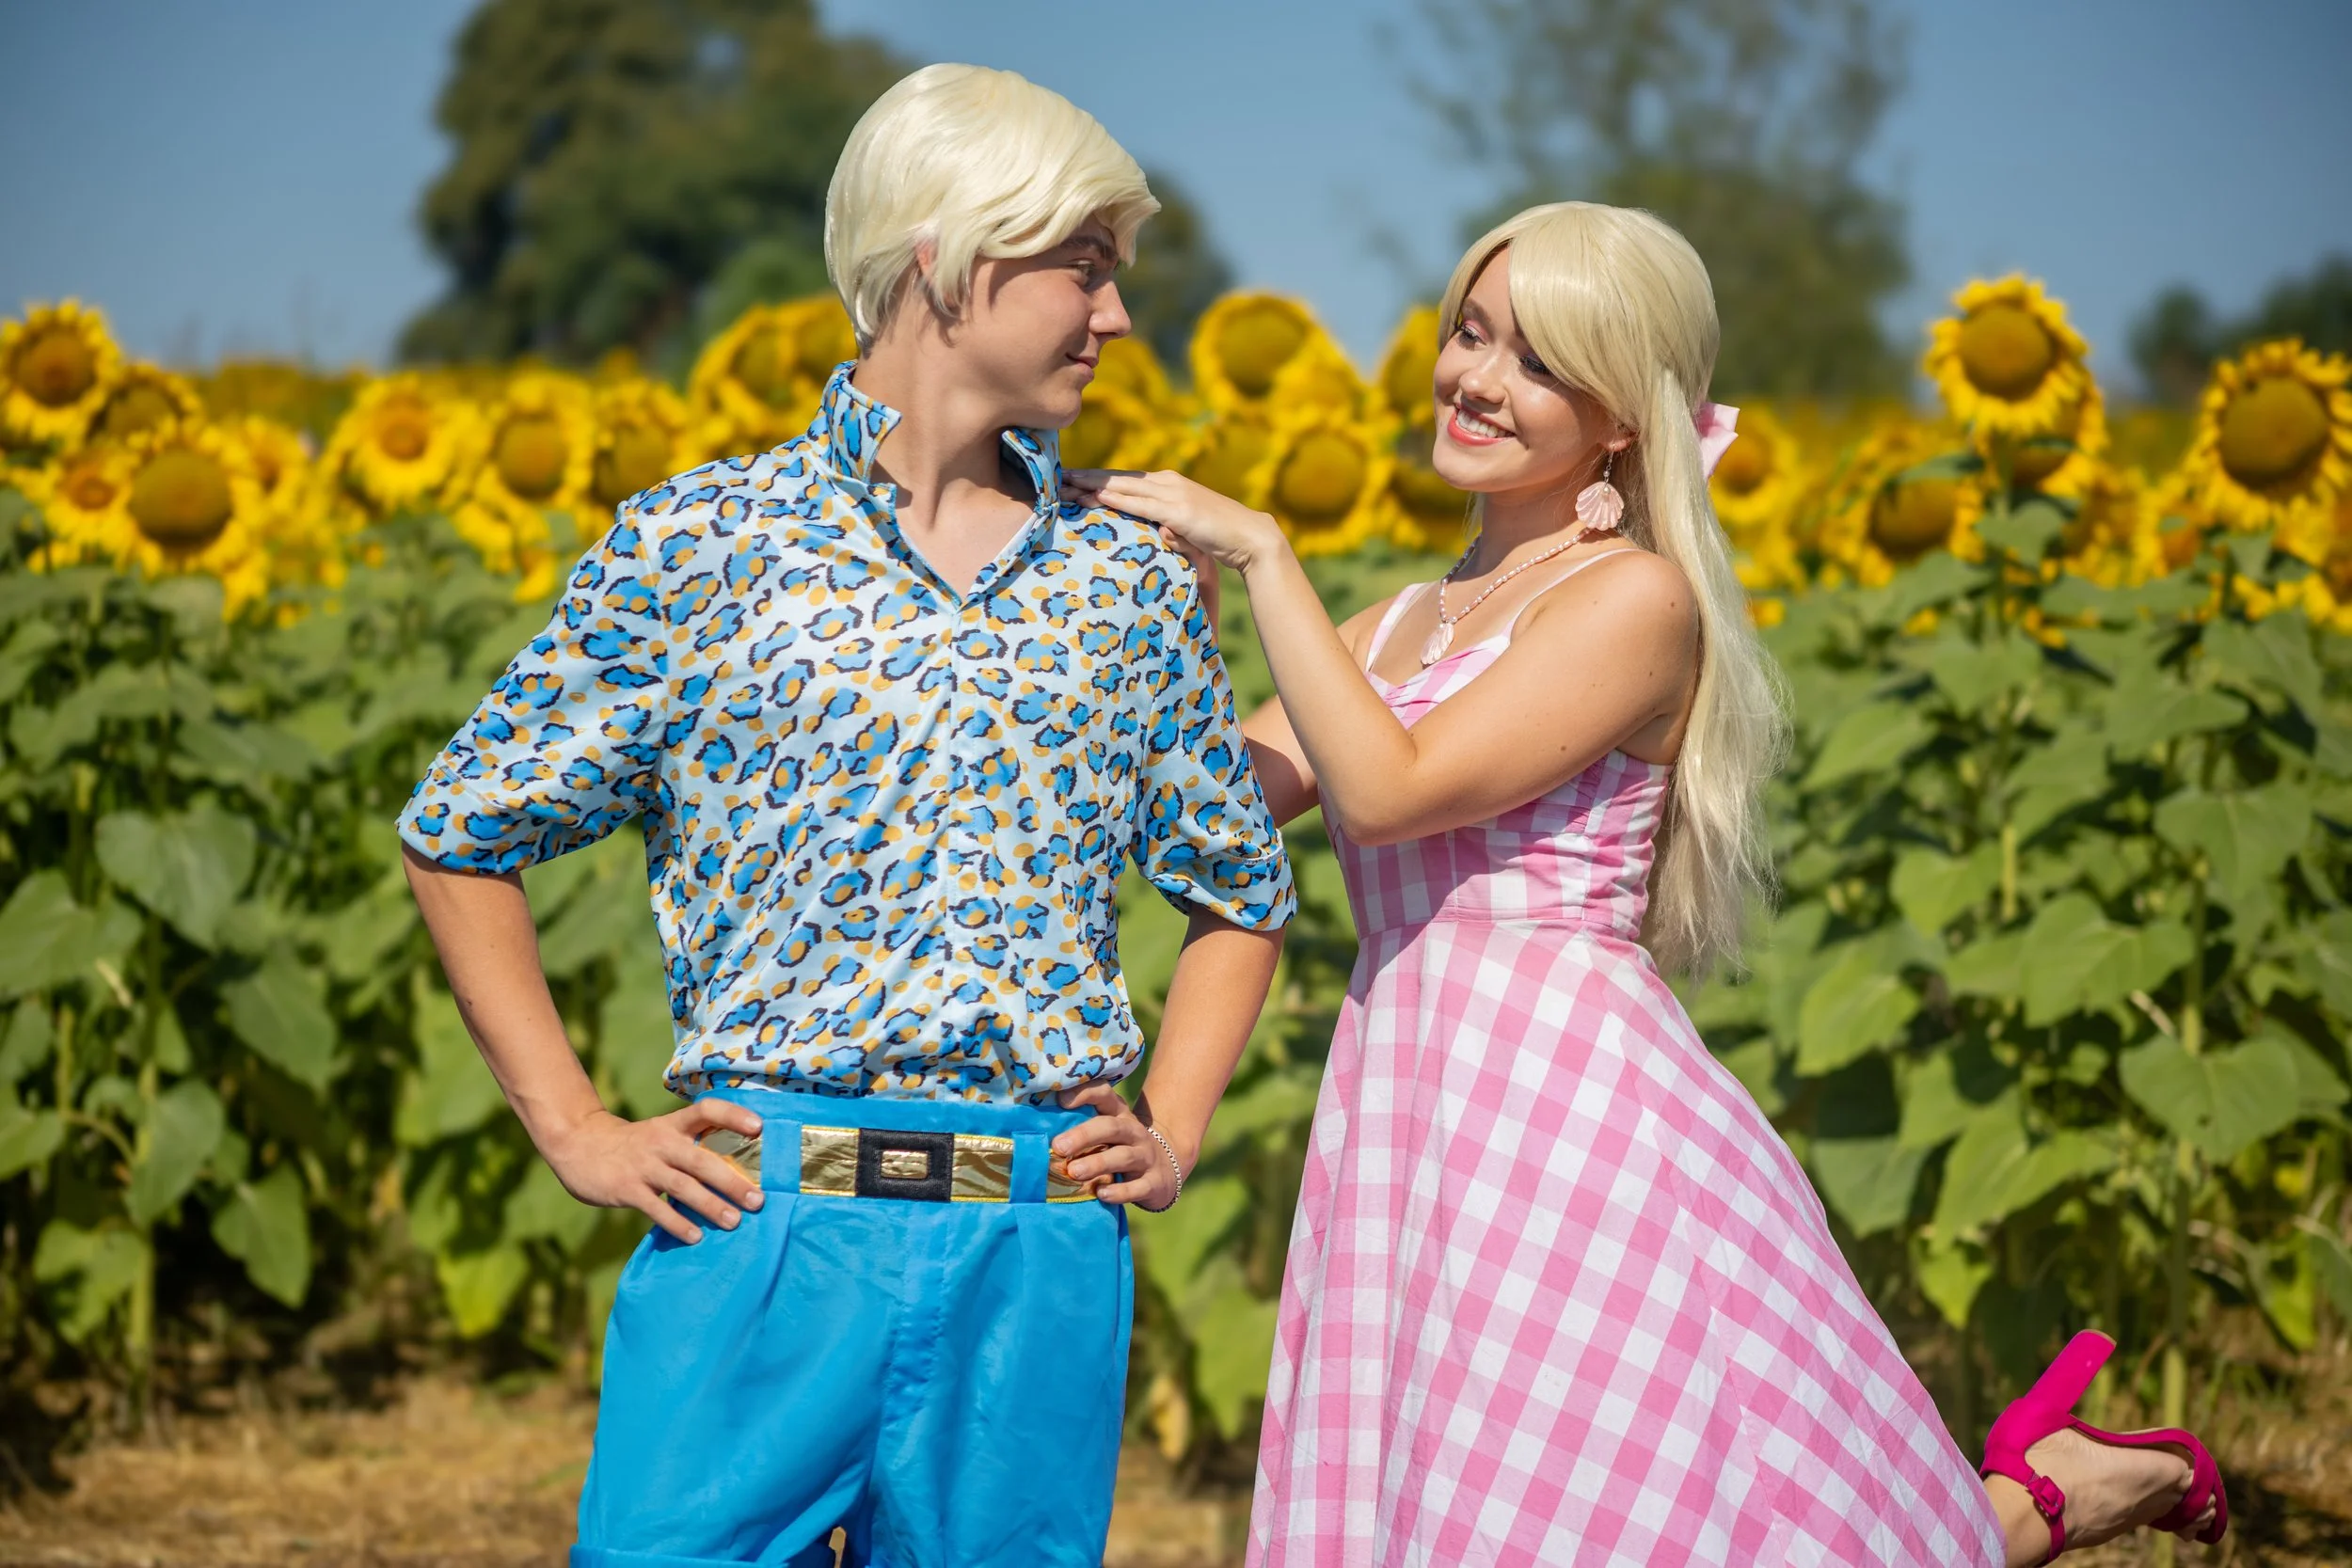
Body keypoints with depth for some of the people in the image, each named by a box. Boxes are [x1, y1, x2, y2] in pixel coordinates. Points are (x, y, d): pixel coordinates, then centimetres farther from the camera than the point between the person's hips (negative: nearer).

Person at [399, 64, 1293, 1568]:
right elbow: (459, 834, 7)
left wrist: (1173, 1134, 11)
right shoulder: (702, 544, 1)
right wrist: (576, 1131, 0)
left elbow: (1241, 892, 24)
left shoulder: (1131, 580, 11)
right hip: (766, 1222, -3)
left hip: (1043, 1259, 3)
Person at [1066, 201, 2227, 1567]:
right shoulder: (1404, 627, 17)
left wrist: (1264, 552, -9)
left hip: (1587, 1130, -8)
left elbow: (1389, 790, -16)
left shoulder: (1637, 598, -7)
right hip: (1411, 1148, 8)